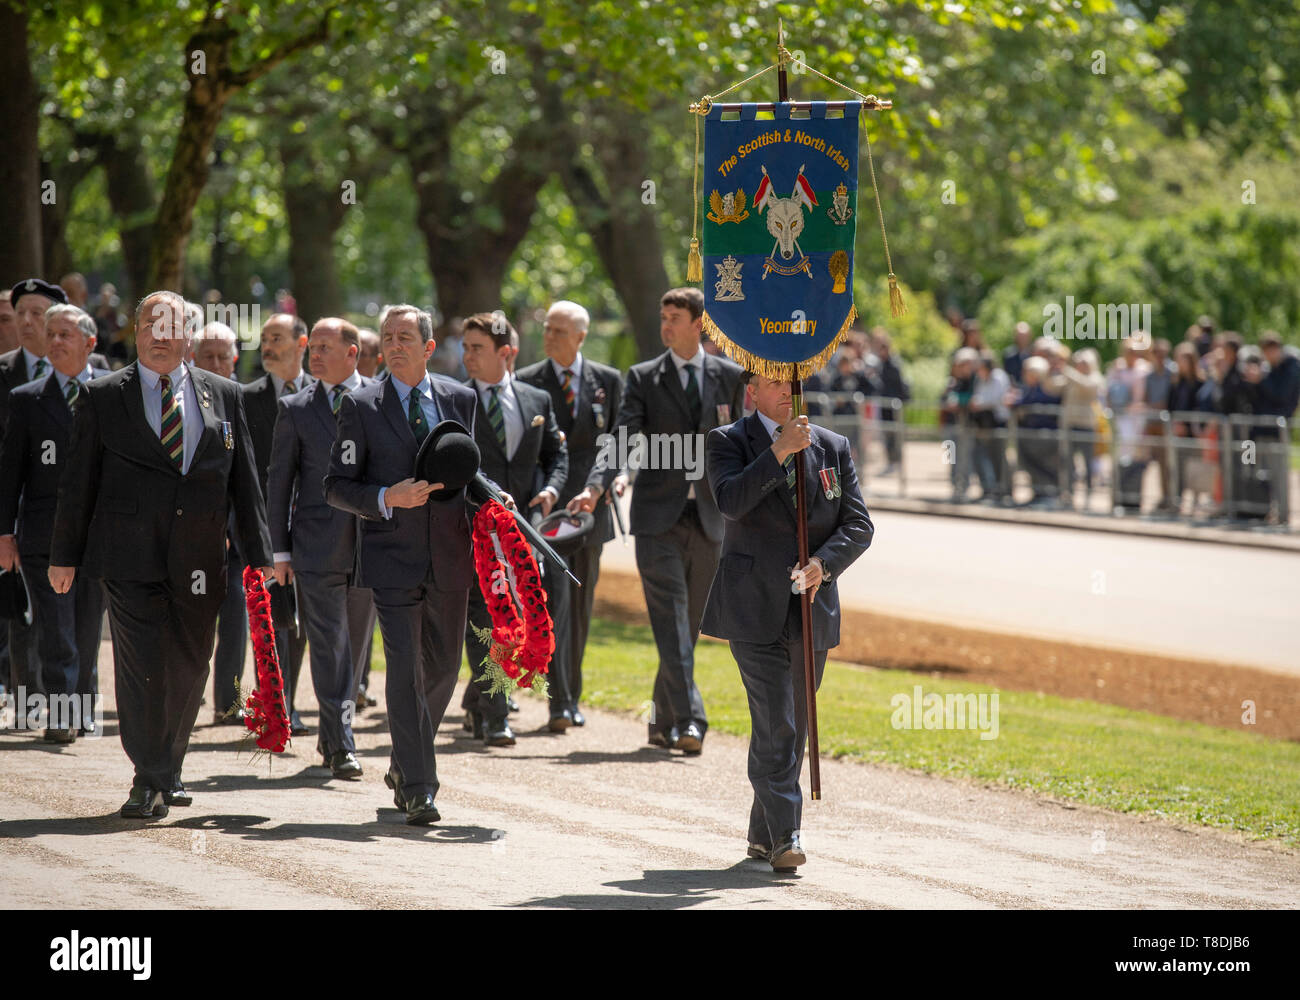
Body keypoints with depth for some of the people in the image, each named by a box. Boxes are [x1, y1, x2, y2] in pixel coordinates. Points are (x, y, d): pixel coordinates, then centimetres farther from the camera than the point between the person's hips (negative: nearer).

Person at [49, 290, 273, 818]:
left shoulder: (224, 396, 10)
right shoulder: (102, 397, 4)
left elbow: (244, 480, 11)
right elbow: (78, 480, 6)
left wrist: (259, 554, 7)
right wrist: (64, 556, 5)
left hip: (199, 558, 3)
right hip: (130, 556, -2)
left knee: (189, 667, 8)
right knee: (142, 666, -7)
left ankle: (169, 769, 27)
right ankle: (149, 780, 2)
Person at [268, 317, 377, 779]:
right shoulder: (296, 408, 4)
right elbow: (279, 482, 5)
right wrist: (279, 550, 0)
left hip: (372, 543, 2)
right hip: (317, 546, -2)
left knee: (355, 645, 9)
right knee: (329, 647, -7)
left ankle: (332, 734, 24)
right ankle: (340, 745, -7)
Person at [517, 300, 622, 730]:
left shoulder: (607, 381, 6)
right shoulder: (526, 383, 3)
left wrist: (595, 488, -15)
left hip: (588, 506, 2)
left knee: (581, 605, 9)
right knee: (554, 600, -13)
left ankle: (572, 697, 22)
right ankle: (559, 704, -18)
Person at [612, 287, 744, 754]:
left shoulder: (729, 377, 9)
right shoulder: (643, 377, 4)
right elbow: (626, 435, -6)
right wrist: (618, 472, -26)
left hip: (708, 516, 2)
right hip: (658, 515, -2)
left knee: (690, 624, 7)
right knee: (671, 619, -13)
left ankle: (663, 721, 19)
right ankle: (689, 720, -20)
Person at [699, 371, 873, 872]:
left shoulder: (832, 447, 11)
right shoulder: (728, 442, 0)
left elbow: (859, 524, 6)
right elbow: (730, 501, -19)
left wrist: (824, 563, -12)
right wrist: (779, 451, -22)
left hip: (811, 606, 4)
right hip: (755, 606, -4)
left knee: (794, 727, 10)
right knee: (775, 723, -14)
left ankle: (763, 835, 23)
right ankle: (784, 836, -15)